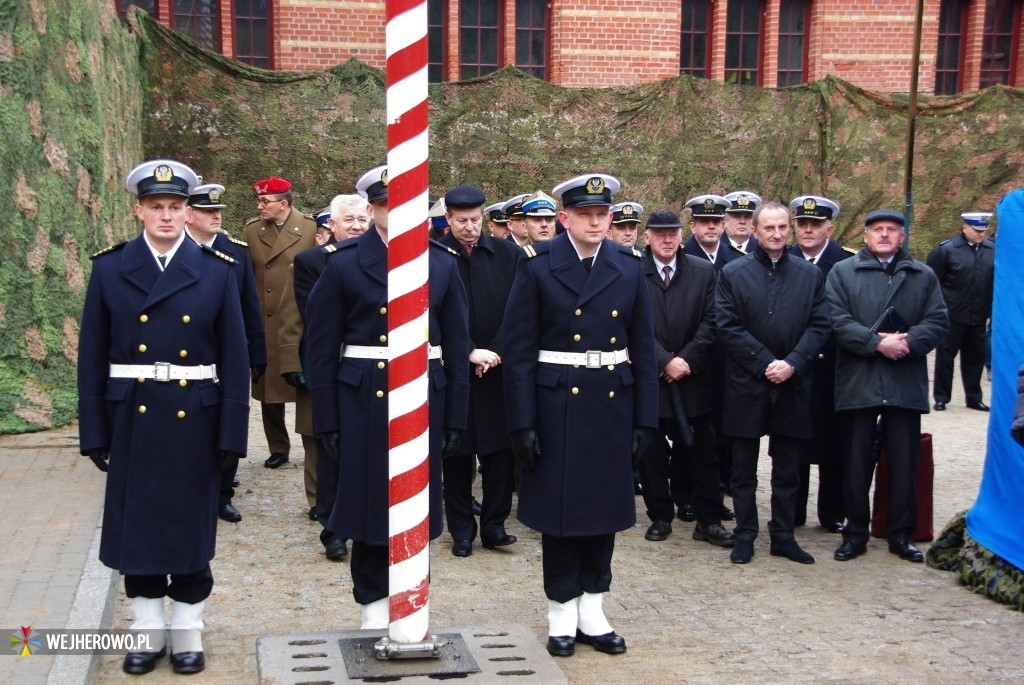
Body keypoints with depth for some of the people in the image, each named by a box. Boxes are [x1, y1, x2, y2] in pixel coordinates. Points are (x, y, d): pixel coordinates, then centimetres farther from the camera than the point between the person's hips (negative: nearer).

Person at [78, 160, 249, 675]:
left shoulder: (217, 270, -1)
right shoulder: (109, 268, 1)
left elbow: (234, 357, -3)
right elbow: (93, 356, 1)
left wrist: (232, 435, -6)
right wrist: (94, 431, -3)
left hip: (195, 420, -1)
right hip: (132, 420, 1)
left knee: (191, 527, 8)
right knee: (136, 527, 9)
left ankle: (187, 632, 23)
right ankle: (148, 631, 25)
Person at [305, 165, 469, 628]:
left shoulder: (442, 263, 4)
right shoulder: (343, 263, -2)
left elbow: (457, 344, 5)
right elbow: (322, 346, -1)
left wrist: (456, 415, 2)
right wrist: (326, 419, -4)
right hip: (363, 399, -2)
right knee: (369, 499, 4)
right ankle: (373, 599, 21)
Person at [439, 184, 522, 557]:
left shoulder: (508, 254, 2)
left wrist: (496, 352, -8)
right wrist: (468, 353, -13)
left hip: (499, 369, 1)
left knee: (499, 450, 4)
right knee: (457, 453, 6)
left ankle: (494, 525, 15)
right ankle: (461, 531, 17)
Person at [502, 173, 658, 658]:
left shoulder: (629, 267, 4)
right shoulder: (537, 266, -6)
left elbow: (642, 348, 6)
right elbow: (518, 350, -7)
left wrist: (644, 418, 2)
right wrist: (522, 422, -12)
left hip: (613, 405, 3)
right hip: (556, 406, -3)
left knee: (603, 508, 10)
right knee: (559, 511, 5)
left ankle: (592, 613, 23)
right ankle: (562, 615, 20)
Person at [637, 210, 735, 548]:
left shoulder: (703, 271, 5)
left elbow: (710, 321, 0)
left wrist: (686, 359, -10)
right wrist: (665, 361, -15)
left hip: (692, 377, 2)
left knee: (702, 452, 5)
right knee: (652, 453, 6)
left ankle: (709, 520, 14)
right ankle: (660, 517, 19)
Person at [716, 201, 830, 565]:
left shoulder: (811, 274, 6)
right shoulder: (733, 273, 0)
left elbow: (819, 326, 1)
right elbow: (727, 327, -6)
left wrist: (792, 364, -13)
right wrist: (765, 364, -13)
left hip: (792, 386, 2)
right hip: (746, 385, -2)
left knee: (788, 470, 10)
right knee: (744, 469, 7)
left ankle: (783, 536, 20)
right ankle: (745, 535, 17)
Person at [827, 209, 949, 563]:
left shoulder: (923, 275, 11)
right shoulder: (842, 272, 5)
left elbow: (937, 322, 2)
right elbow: (838, 322, -6)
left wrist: (908, 341, -16)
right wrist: (877, 342, -17)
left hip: (906, 384, 2)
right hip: (857, 383, -1)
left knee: (904, 463, 6)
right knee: (856, 463, 5)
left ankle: (901, 534, 18)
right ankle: (855, 532, 16)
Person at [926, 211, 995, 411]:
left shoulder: (993, 250, 2)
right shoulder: (946, 250, -7)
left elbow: (997, 282, 9)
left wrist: (992, 311, 6)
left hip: (978, 317, 3)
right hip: (952, 317, -3)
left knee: (975, 357, 11)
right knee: (945, 356, 4)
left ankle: (974, 397, 22)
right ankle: (941, 398, 14)